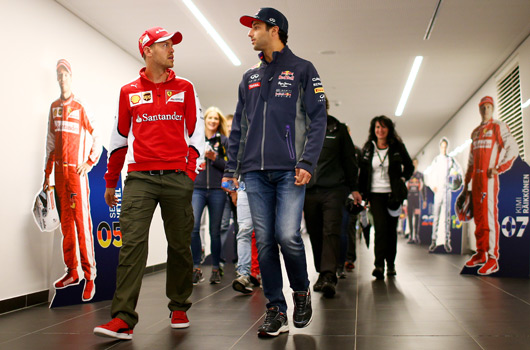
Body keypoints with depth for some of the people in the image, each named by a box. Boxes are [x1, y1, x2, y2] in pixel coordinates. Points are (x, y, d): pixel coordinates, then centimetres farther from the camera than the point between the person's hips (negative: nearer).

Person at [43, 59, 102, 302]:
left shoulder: (81, 108, -3)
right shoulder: (54, 107, 14)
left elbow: (97, 139, 0)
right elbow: (50, 142, 18)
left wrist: (90, 163, -7)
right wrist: (47, 174, 16)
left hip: (77, 172, -6)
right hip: (59, 172, 6)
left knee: (82, 222, -8)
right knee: (66, 223, 9)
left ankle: (90, 276, -6)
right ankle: (72, 272, 16)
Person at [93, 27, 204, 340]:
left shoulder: (185, 88, 10)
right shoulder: (129, 91, 11)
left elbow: (196, 132, 8)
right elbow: (120, 137, 15)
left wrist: (191, 172, -4)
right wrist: (111, 182, 16)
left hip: (177, 177, 1)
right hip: (140, 177, 0)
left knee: (180, 245, 6)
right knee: (132, 242, -11)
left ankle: (179, 308, 21)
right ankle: (124, 318, -12)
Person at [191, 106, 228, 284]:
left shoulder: (224, 141, 10)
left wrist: (214, 158, -10)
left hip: (217, 190, 0)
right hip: (197, 188, 0)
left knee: (215, 230, 3)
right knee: (193, 227, -14)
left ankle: (215, 269, 15)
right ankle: (196, 268, -3)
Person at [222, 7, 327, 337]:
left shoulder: (303, 70, 6)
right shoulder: (250, 77, 20)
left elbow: (317, 119, -2)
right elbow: (239, 126, 20)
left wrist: (307, 163, -13)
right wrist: (232, 168, 12)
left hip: (290, 170, -4)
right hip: (255, 171, 5)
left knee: (287, 236, -14)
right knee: (264, 241, 2)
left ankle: (302, 291, 13)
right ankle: (276, 311, 11)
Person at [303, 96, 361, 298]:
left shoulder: (338, 129, 8)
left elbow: (349, 159, 12)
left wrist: (353, 188, 11)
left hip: (334, 189, -2)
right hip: (309, 190, 3)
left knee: (331, 231, -14)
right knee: (315, 234, 7)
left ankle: (328, 275, -20)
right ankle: (322, 273, 19)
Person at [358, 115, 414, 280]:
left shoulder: (397, 147, 3)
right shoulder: (368, 148, 6)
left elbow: (409, 166, 15)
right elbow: (363, 171, 10)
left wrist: (402, 179, 1)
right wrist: (363, 193, 5)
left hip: (392, 194, 0)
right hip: (375, 194, 0)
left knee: (391, 229, 6)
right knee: (380, 227, -13)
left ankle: (391, 263, 19)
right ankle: (379, 264, -15)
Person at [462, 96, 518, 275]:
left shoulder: (499, 127, 1)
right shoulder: (475, 132, 21)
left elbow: (513, 149, -9)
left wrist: (498, 169, -16)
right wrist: (466, 183, 18)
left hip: (489, 178, -7)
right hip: (476, 179, 7)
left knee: (489, 216, -11)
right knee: (478, 218, 8)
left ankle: (493, 259, -10)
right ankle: (481, 254, 15)